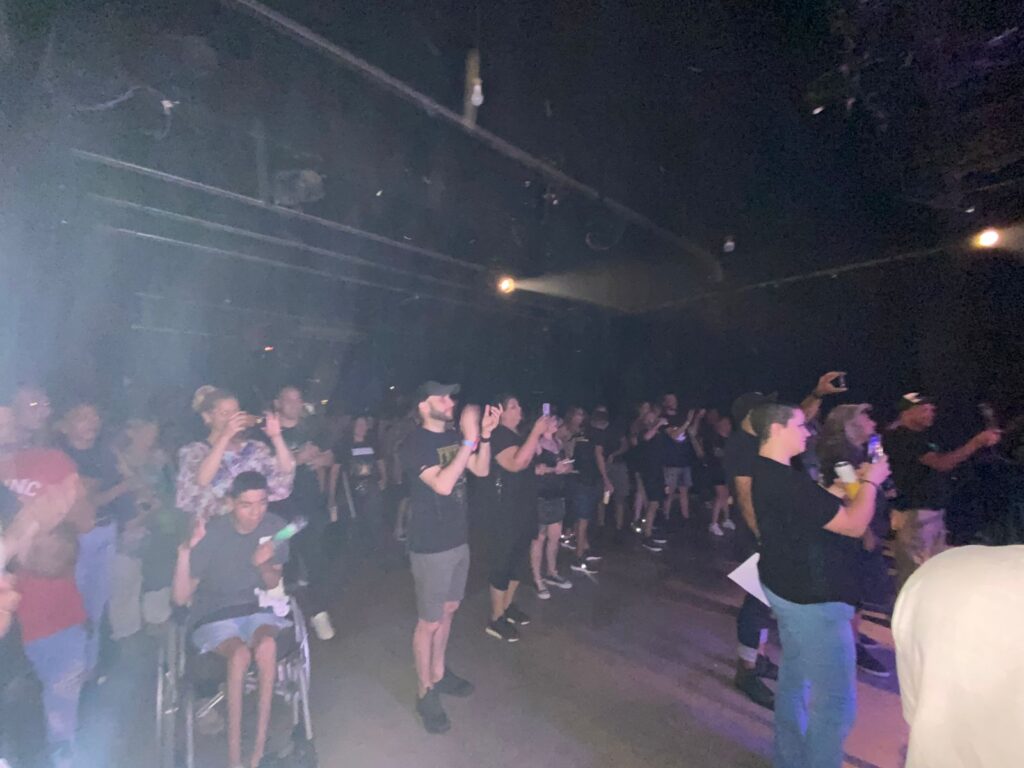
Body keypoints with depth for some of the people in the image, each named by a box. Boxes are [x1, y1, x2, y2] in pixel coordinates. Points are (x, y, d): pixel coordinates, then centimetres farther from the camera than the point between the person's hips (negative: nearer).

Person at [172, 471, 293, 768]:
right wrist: (186, 551, -29)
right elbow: (181, 598, -15)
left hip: (257, 610, 2)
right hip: (214, 617, -1)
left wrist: (263, 565, -22)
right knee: (240, 654, -32)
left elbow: (273, 585, 1)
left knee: (267, 645, -31)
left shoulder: (274, 526, -10)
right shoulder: (211, 534, -16)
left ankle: (260, 743, -18)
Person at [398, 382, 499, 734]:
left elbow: (482, 470, 2)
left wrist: (485, 434, -12)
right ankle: (425, 692, 26)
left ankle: (439, 673, 41)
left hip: (459, 539, 7)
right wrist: (469, 440, -34)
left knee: (448, 609, 21)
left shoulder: (452, 437, 4)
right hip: (431, 546, -7)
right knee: (430, 621, 6)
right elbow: (442, 484, -30)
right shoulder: (414, 443, -18)